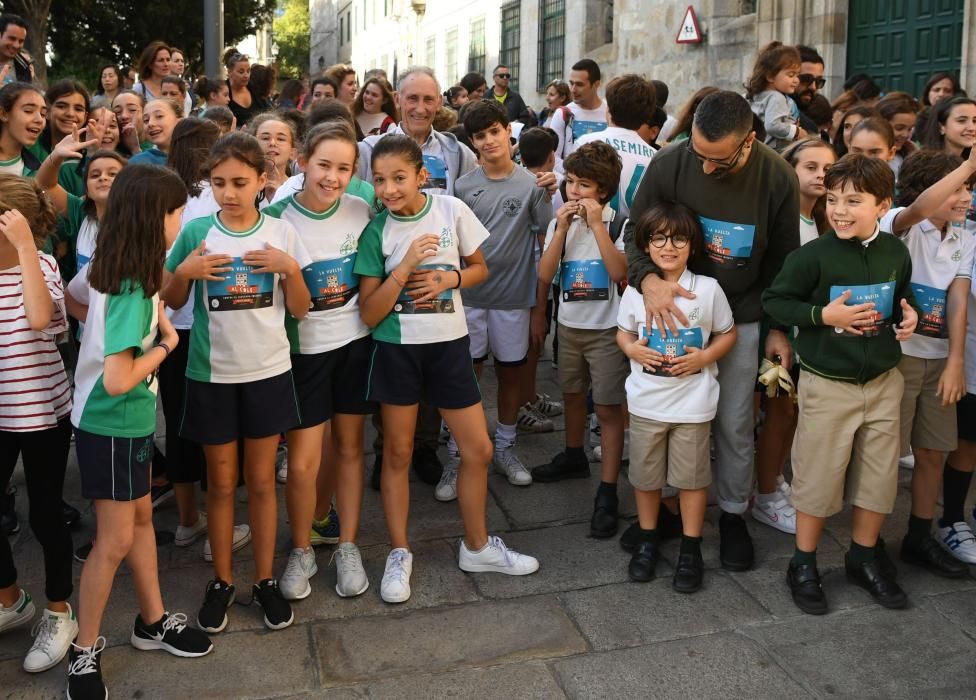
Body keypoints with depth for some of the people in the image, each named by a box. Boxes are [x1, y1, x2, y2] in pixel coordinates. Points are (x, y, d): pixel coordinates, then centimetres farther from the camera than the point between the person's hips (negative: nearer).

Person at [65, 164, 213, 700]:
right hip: (111, 425, -9)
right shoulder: (131, 290, -27)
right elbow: (117, 380, -31)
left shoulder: (122, 272, 0)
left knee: (141, 517, 18)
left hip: (130, 421, 9)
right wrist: (165, 346, -16)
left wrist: (159, 323, 2)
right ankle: (85, 652, 17)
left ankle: (153, 621, 33)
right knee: (115, 540, 1)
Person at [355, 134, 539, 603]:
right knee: (397, 453, 8)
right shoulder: (376, 231, -7)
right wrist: (405, 267, -20)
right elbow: (370, 314, -9)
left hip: (449, 344, 1)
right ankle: (399, 553, 25)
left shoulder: (452, 210, -5)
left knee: (478, 450, 6)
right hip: (397, 348, -1)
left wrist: (450, 277, -12)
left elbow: (479, 268, 9)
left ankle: (477, 546, 27)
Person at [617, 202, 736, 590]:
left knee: (692, 476, 9)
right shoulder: (635, 290, -4)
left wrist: (704, 358, -14)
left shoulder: (708, 289, -9)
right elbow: (623, 332, 10)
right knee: (645, 474, 14)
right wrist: (631, 349, -12)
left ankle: (691, 550, 24)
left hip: (692, 403, -2)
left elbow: (728, 334, 3)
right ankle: (647, 541, 33)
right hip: (646, 401, 2)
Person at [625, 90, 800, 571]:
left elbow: (783, 260, -1)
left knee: (734, 424, 6)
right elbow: (635, 233, -6)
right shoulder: (668, 165, -15)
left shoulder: (777, 178, -13)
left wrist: (779, 328, 1)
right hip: (673, 309, 1)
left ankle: (733, 513, 26)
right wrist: (648, 279, -27)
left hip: (739, 317, 0)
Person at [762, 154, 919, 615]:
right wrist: (823, 314, -21)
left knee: (881, 474, 13)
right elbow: (774, 300, -10)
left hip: (883, 381, 5)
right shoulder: (814, 256, -15)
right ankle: (803, 564, 22)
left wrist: (908, 314, -3)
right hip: (827, 384, -5)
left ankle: (865, 556, 35)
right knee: (819, 476, 4)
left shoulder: (896, 253, 1)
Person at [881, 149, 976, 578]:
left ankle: (920, 539, 27)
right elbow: (920, 209, -35)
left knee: (933, 453, 12)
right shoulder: (900, 225, -10)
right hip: (897, 353, -6)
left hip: (939, 358, 6)